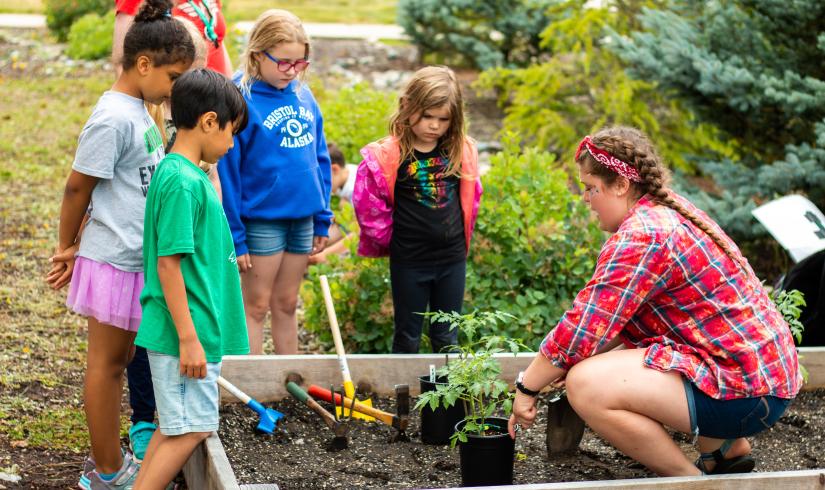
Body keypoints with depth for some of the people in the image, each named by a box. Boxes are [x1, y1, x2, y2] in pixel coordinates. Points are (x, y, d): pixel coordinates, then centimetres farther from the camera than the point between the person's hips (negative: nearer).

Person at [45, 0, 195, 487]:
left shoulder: (139, 111, 8)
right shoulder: (114, 118, -20)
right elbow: (77, 188, -14)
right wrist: (67, 248, -1)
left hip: (136, 258, 9)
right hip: (114, 260, -9)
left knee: (117, 361, 17)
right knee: (106, 363, 3)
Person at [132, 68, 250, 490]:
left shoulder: (181, 173, 11)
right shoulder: (183, 182, -19)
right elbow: (168, 265, -21)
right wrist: (188, 339, -20)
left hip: (192, 331, 10)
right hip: (185, 333, -10)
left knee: (175, 427, 15)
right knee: (191, 430, -3)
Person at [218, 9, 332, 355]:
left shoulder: (304, 96, 4)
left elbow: (319, 158, 11)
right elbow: (227, 172, -12)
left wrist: (322, 219, 9)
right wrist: (234, 235, -13)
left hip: (302, 218, 6)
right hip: (261, 219, -5)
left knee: (287, 305, 16)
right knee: (256, 306, 6)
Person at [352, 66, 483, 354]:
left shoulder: (462, 152, -1)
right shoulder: (386, 155, -12)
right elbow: (368, 205, -6)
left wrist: (461, 237, 11)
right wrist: (390, 238, 0)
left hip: (452, 257, 3)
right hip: (409, 261, -3)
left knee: (446, 338, 12)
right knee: (408, 337, 10)